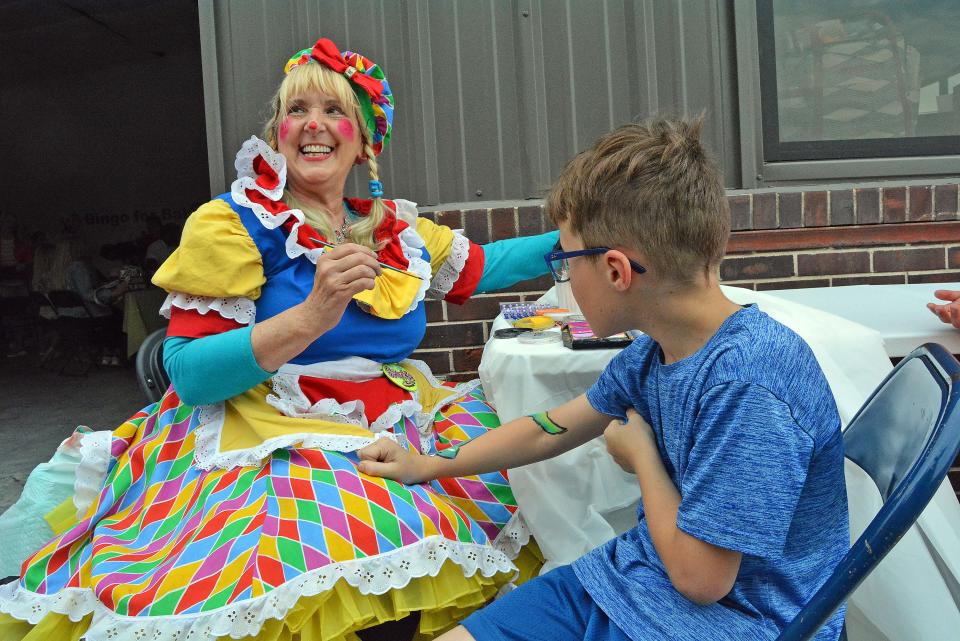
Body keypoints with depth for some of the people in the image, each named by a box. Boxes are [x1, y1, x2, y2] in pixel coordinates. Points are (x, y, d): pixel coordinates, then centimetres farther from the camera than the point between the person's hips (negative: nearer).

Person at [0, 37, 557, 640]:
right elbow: (187, 372, -11)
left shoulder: (397, 228, 13)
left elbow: (480, 266, 27)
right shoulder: (233, 223, -3)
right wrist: (312, 316, -22)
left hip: (388, 440, 6)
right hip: (273, 446, -6)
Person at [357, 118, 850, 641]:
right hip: (633, 579, 8)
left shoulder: (748, 383, -27)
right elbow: (550, 429, 15)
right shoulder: (653, 354, 0)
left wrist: (641, 456, -8)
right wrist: (428, 465, 25)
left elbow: (699, 576, -24)